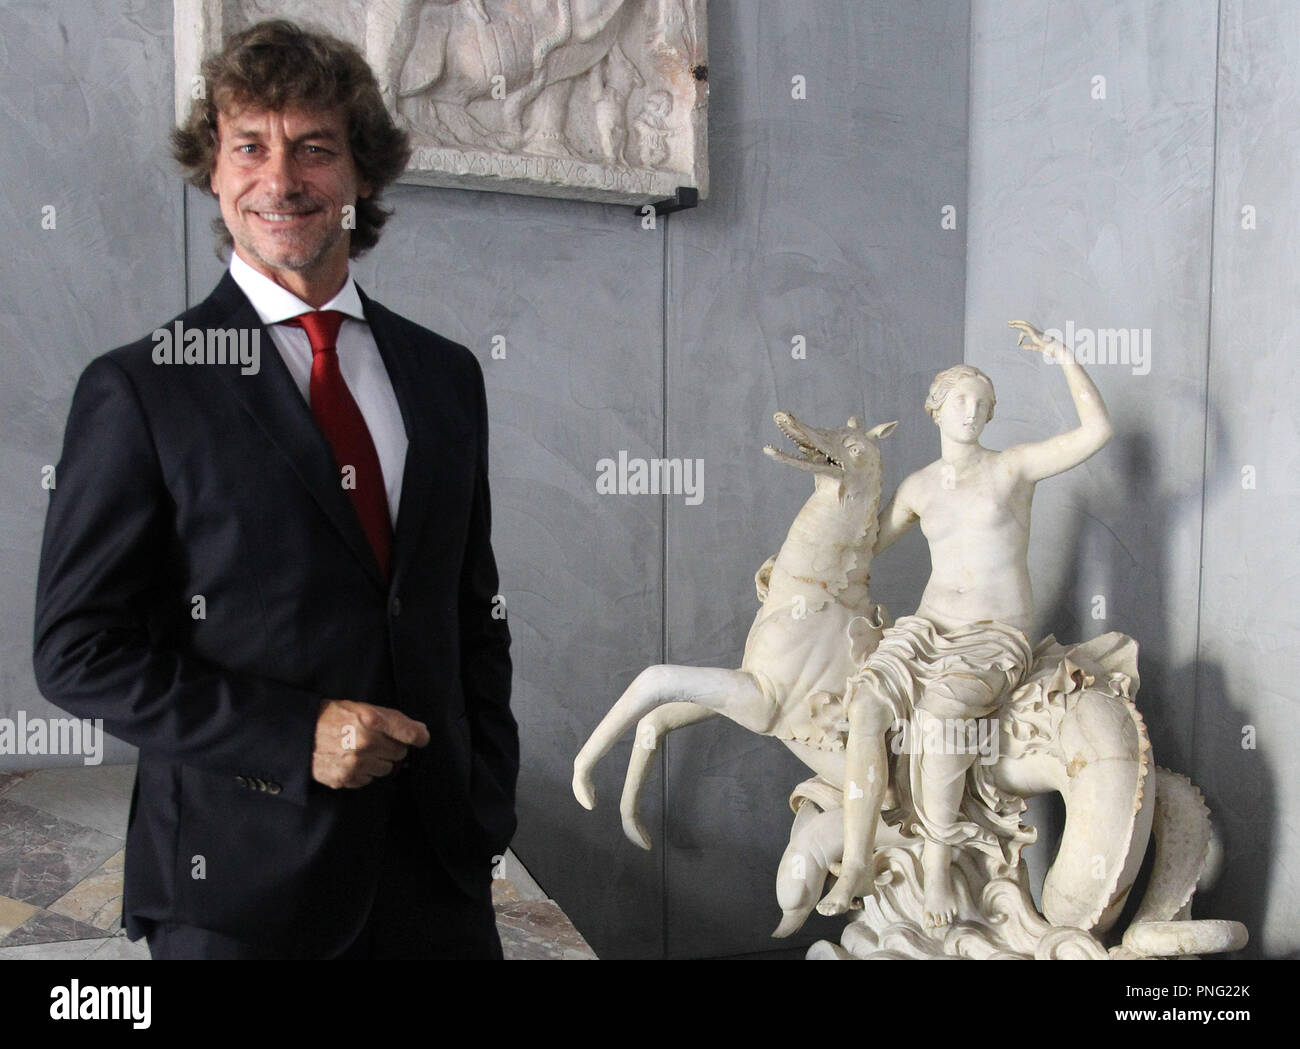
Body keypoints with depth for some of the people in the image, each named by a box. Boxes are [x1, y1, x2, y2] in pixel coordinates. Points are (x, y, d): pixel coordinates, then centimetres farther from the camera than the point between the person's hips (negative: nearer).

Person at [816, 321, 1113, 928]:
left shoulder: (1014, 466, 2)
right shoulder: (918, 487, 13)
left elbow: (1098, 431, -9)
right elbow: (862, 547, 22)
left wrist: (1062, 357, -9)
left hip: (997, 639, -3)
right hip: (929, 627, 3)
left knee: (937, 717, -36)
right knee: (866, 708, -28)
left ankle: (937, 858, -16)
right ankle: (856, 867, -23)